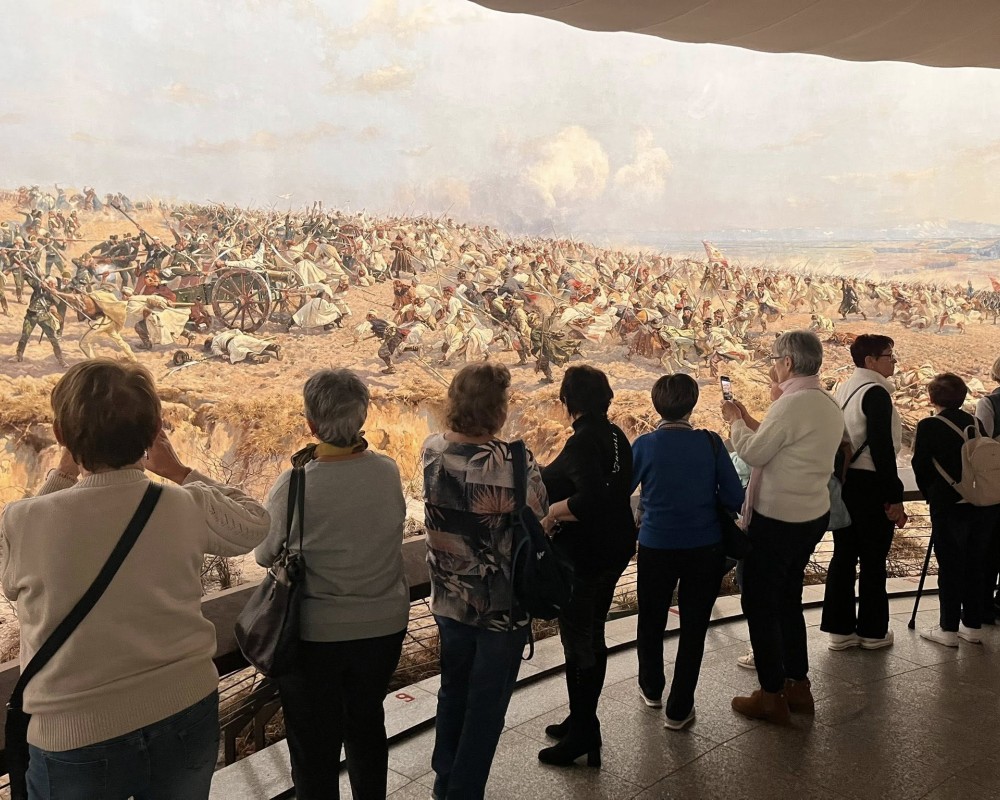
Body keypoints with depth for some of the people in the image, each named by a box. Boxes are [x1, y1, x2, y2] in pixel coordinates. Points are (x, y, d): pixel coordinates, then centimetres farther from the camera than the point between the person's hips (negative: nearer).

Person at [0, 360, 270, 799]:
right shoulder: (188, 508, -15)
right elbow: (255, 523, 7)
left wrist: (63, 474, 5)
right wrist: (177, 470, 10)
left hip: (76, 739, -1)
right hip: (187, 714, 2)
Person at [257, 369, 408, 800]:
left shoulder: (295, 484, -22)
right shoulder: (388, 471, -11)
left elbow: (264, 555, -7)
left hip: (315, 635, -4)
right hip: (383, 628, 4)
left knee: (314, 747, 16)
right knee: (367, 724, 26)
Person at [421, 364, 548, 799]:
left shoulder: (432, 450, -9)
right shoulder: (515, 463, -26)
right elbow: (540, 519, -12)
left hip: (449, 599, 5)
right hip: (502, 605, -5)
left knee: (452, 690, 25)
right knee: (486, 705, 13)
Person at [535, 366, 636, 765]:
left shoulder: (582, 441, -22)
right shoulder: (615, 435, 5)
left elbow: (590, 500, -35)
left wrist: (552, 512, -19)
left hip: (583, 555, -9)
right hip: (615, 548, 9)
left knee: (578, 641, 4)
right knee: (592, 635, 19)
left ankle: (583, 732, 17)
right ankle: (583, 721, 34)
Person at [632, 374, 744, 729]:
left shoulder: (645, 445, -10)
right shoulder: (710, 443, -9)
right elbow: (734, 499, -7)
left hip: (656, 548, 0)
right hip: (705, 549, 0)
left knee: (651, 620, 21)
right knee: (693, 627, 12)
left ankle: (652, 689, 41)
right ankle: (679, 709, 19)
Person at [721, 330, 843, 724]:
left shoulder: (791, 404, -22)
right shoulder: (830, 405, 7)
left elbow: (754, 453, -18)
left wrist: (735, 420, -2)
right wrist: (749, 421, 11)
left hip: (777, 519, -9)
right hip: (813, 515, 9)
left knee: (759, 603, 4)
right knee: (787, 599, 21)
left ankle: (772, 696, 13)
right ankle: (797, 684, 30)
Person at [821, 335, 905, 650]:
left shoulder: (843, 389, 10)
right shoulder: (876, 393, -15)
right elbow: (882, 448, -20)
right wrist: (895, 497, -16)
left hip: (842, 482, 8)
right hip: (870, 484, -8)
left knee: (843, 555, 11)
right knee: (873, 560, 5)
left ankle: (839, 629, 18)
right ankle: (872, 631, 17)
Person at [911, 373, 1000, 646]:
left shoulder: (929, 426, -7)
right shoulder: (976, 423, 8)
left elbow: (921, 467, -3)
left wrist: (931, 496, 15)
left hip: (951, 506, -5)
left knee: (950, 567, 4)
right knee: (975, 565, 14)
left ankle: (949, 629, 9)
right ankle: (972, 626, 23)